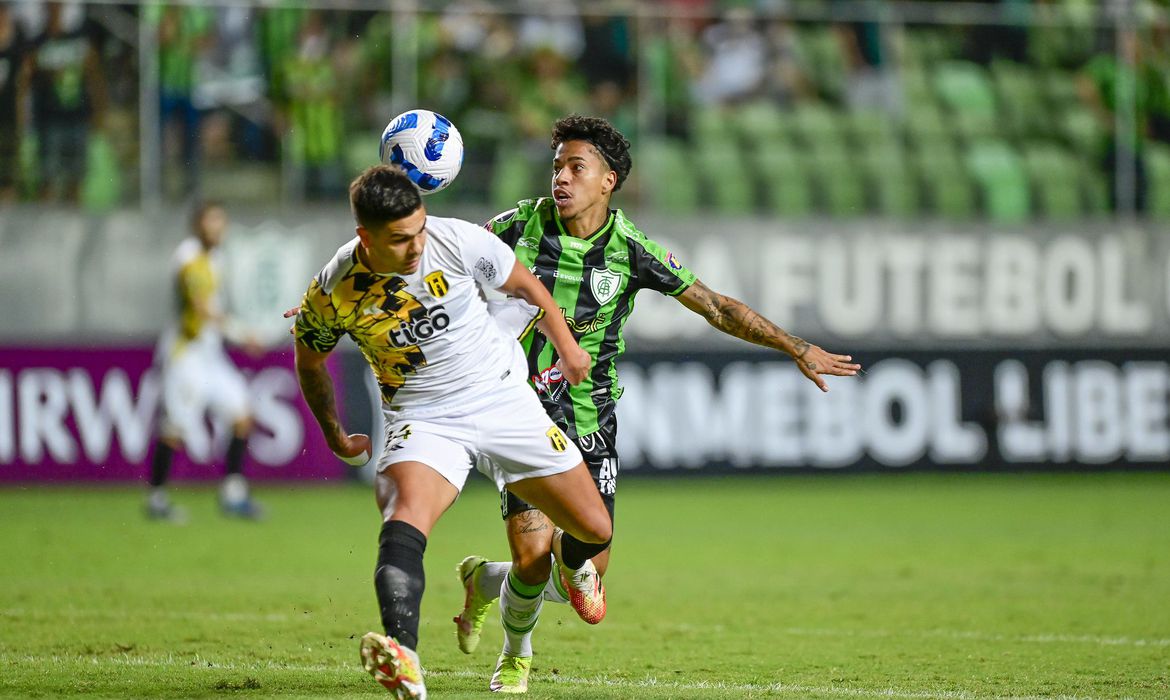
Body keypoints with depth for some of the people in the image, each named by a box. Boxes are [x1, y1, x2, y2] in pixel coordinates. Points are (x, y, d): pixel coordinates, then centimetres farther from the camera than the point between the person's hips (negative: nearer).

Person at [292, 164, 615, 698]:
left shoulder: (458, 241, -16)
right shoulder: (334, 292, -15)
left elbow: (527, 286, 4)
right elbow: (309, 360, 7)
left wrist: (567, 348, 15)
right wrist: (335, 437, 17)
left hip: (504, 401, 2)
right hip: (422, 422, -2)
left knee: (595, 529, 5)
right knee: (404, 517, -34)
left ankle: (571, 560, 46)